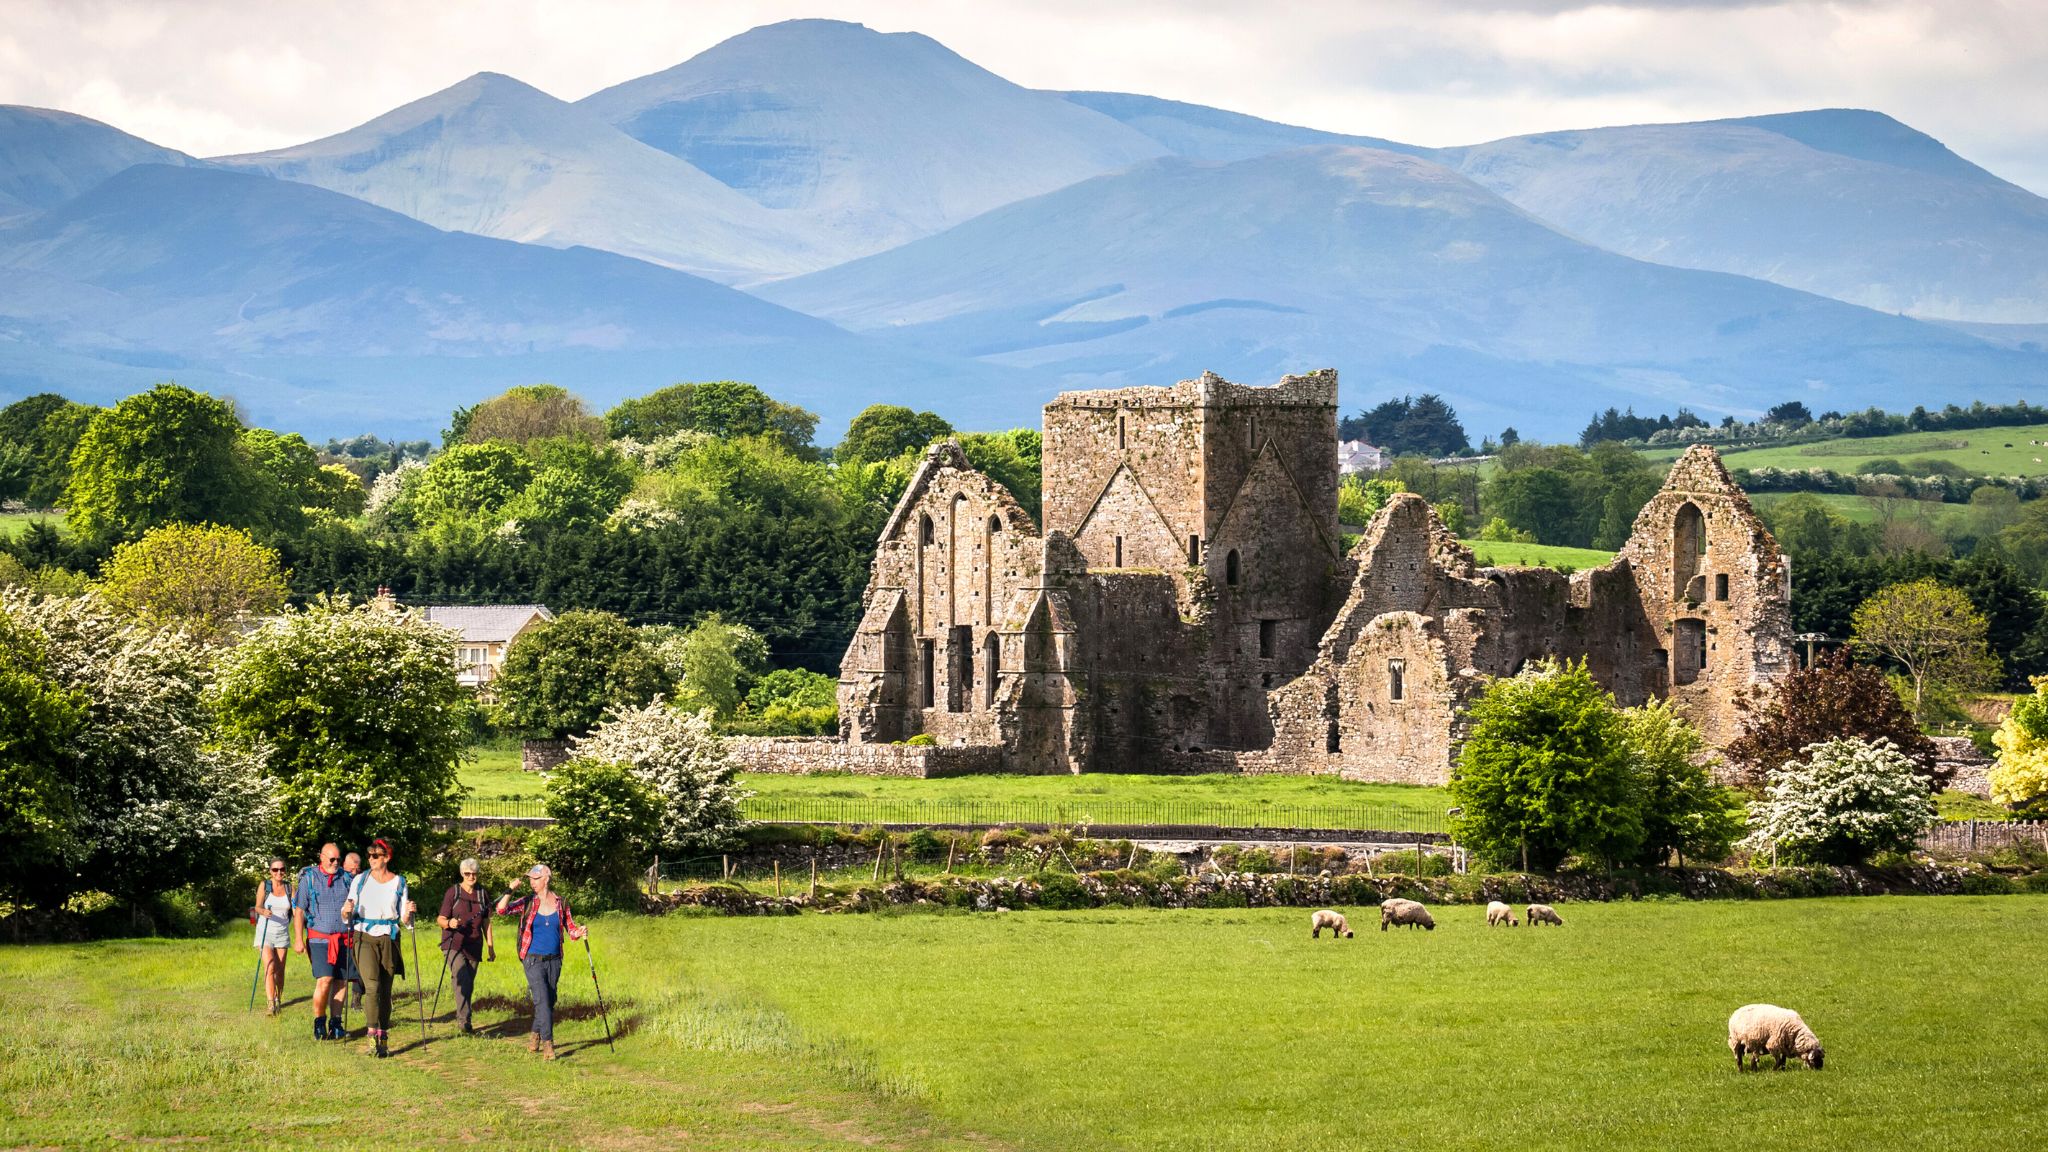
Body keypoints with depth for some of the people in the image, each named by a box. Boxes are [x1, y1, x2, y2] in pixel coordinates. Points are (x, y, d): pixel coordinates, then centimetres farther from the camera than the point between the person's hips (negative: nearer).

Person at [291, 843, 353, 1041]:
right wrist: (298, 939, -4)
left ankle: (335, 1023, 9)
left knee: (342, 982, 1)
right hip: (320, 938, -3)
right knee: (324, 981, -15)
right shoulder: (309, 879, 3)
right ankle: (319, 1023, -1)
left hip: (344, 939, 3)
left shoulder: (346, 879, 10)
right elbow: (299, 910, 3)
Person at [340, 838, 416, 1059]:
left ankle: (383, 1039, 14)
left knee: (385, 991, 4)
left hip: (389, 939, 2)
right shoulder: (360, 880, 5)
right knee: (372, 986, -19)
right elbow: (347, 914, 7)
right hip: (364, 937, -2)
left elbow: (403, 920, 8)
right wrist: (347, 911, -15)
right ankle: (372, 1038, -24)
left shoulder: (398, 882, 7)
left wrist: (407, 914, -14)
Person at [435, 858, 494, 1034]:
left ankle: (461, 1019, 20)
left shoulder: (481, 894, 12)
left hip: (474, 946, 5)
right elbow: (441, 919, -2)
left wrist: (490, 945, 16)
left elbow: (486, 921, 18)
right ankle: (464, 1020, -30)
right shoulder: (452, 892, -1)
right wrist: (449, 923, -25)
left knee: (469, 986, 7)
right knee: (461, 980, -23)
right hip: (454, 944, -5)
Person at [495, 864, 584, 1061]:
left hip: (554, 961, 3)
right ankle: (547, 1043, -18)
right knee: (542, 1000, -16)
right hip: (533, 961, -3)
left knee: (549, 1002, 12)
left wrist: (579, 933, -14)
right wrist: (510, 890, -26)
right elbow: (502, 910, -14)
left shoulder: (561, 904, 3)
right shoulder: (527, 903, -2)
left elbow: (571, 930, 8)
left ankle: (535, 1037, 32)